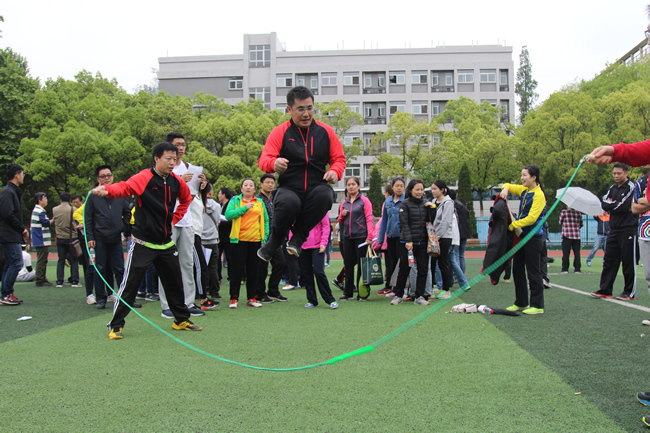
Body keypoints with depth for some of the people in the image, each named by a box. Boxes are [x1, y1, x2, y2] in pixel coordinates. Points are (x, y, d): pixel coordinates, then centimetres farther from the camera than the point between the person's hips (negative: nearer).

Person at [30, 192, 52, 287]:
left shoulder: (36, 210, 16)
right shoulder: (40, 211, -17)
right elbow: (46, 223, -19)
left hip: (38, 240, 11)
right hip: (42, 240, -11)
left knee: (42, 260, 15)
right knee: (41, 260, -6)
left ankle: (43, 279, 22)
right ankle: (39, 280, -4)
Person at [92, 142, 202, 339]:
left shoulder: (177, 182, 5)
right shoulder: (144, 178, -13)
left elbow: (186, 199, 25)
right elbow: (125, 187, -32)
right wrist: (107, 189, -53)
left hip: (166, 243, 6)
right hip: (143, 243, -6)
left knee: (175, 283, 15)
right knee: (130, 284, -3)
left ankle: (181, 320, 31)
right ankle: (116, 326, 9)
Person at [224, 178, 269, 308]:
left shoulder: (260, 202, 11)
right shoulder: (235, 200, 4)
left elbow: (265, 220, 11)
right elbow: (228, 215, -10)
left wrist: (265, 238, 2)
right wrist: (244, 208, -14)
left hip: (255, 241, 3)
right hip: (239, 240, -2)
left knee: (253, 270, 7)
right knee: (237, 270, 0)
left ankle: (252, 298, 15)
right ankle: (234, 298, 7)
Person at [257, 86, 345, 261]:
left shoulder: (325, 131, 10)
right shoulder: (280, 132, 6)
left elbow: (339, 158, 16)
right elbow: (264, 159, -2)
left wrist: (335, 171, -9)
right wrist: (274, 163, -28)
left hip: (316, 189, 1)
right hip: (289, 189, -1)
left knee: (324, 194, -36)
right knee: (288, 203, -38)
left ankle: (298, 237, -16)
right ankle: (275, 240, -5)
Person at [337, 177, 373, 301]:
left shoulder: (364, 200, -1)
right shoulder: (344, 203, 14)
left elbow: (369, 219, -7)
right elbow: (341, 221, 22)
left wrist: (369, 237, -16)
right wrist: (342, 215, -1)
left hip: (361, 236, -5)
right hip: (347, 237, 5)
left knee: (361, 264, -1)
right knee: (348, 264, 7)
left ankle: (362, 293, 5)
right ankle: (348, 292, 14)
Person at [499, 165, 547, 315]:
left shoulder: (538, 195, -14)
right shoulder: (524, 191, 10)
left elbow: (531, 218, -21)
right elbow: (510, 186, 26)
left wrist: (512, 225, -18)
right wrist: (506, 188, 2)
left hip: (534, 237, -9)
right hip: (522, 235, 9)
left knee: (533, 272, -4)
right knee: (517, 269, 12)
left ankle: (538, 306, 5)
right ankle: (521, 303, 22)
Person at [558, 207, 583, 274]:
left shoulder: (564, 212, -4)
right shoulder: (579, 213, 3)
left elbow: (560, 222, 7)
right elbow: (581, 224, 11)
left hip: (567, 235, -2)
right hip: (577, 235, 2)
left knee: (566, 253, 4)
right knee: (577, 253, 7)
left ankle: (565, 269, 5)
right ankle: (577, 269, 8)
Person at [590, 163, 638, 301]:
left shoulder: (631, 187, -9)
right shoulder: (613, 188, 14)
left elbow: (624, 207, -19)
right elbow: (604, 203, 4)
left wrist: (611, 204, -5)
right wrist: (616, 204, -12)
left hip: (628, 230, -7)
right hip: (613, 230, 7)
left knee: (629, 262, -1)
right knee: (609, 260, 7)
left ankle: (630, 292, 7)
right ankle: (605, 290, 11)